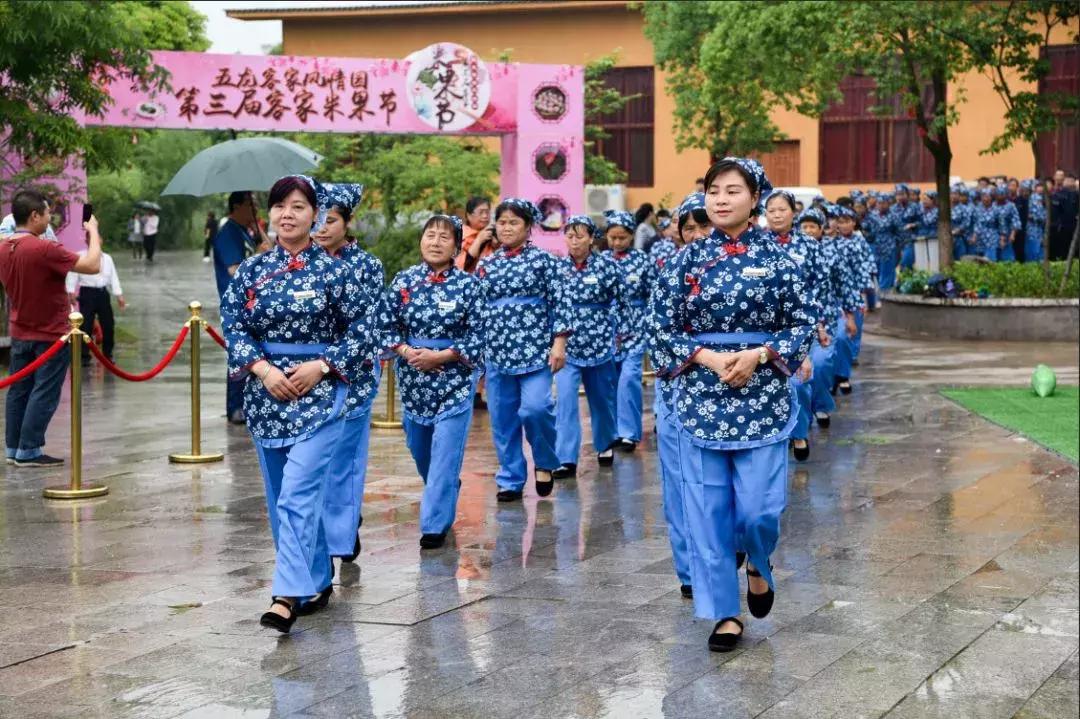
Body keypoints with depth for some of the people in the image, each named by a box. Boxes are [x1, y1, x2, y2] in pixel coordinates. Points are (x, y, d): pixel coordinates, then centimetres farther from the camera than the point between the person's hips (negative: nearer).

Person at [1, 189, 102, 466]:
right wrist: (93, 232, -8)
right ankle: (28, 451, 0)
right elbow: (92, 265, -23)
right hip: (50, 334, -7)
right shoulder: (44, 249, -24)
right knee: (44, 394, -1)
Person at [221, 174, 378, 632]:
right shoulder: (251, 270, 6)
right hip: (266, 393, 5)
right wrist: (262, 369, -11)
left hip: (318, 393, -5)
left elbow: (364, 326, -2)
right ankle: (317, 583, 25)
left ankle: (288, 595, -19)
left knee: (299, 495, -15)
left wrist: (322, 366, -11)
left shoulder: (333, 271, -3)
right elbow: (233, 325, 4)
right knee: (282, 499, 11)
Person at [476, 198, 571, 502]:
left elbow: (558, 303, -2)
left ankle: (545, 463, 7)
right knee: (503, 419, 6)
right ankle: (510, 480, 17)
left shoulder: (542, 259, 0)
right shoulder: (486, 264, 12)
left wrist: (559, 343, -9)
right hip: (497, 351, 4)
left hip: (535, 348, -4)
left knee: (535, 408, -19)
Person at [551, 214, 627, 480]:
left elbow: (622, 301, 1)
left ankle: (604, 445, 36)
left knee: (602, 397, 14)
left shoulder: (607, 265, -6)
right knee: (565, 399, -10)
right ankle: (566, 459, -11)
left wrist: (622, 331, 0)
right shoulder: (557, 267, 1)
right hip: (566, 344, 1)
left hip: (599, 343, -1)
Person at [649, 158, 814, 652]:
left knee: (759, 508, -4)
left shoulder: (777, 260, 0)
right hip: (700, 398, 1)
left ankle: (759, 567, 30)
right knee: (708, 510, 1)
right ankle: (725, 612, 12)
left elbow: (802, 325, 2)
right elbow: (661, 328, 2)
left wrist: (758, 356, -13)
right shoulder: (686, 260, 2)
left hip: (762, 399, -1)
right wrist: (709, 358, -12)